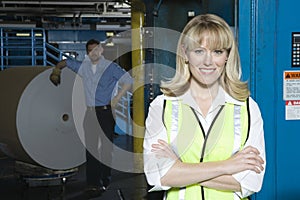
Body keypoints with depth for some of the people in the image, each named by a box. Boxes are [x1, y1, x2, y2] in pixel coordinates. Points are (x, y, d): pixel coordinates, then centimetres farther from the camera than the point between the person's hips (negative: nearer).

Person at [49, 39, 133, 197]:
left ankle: (105, 182, 6)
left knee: (106, 147, -1)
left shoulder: (110, 67, -2)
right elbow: (66, 62, 26)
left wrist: (116, 98, -9)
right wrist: (56, 69, 9)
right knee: (91, 148, 0)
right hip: (90, 113, 4)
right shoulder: (83, 67, 10)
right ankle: (92, 183, 1)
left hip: (106, 112, -4)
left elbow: (128, 81, -5)